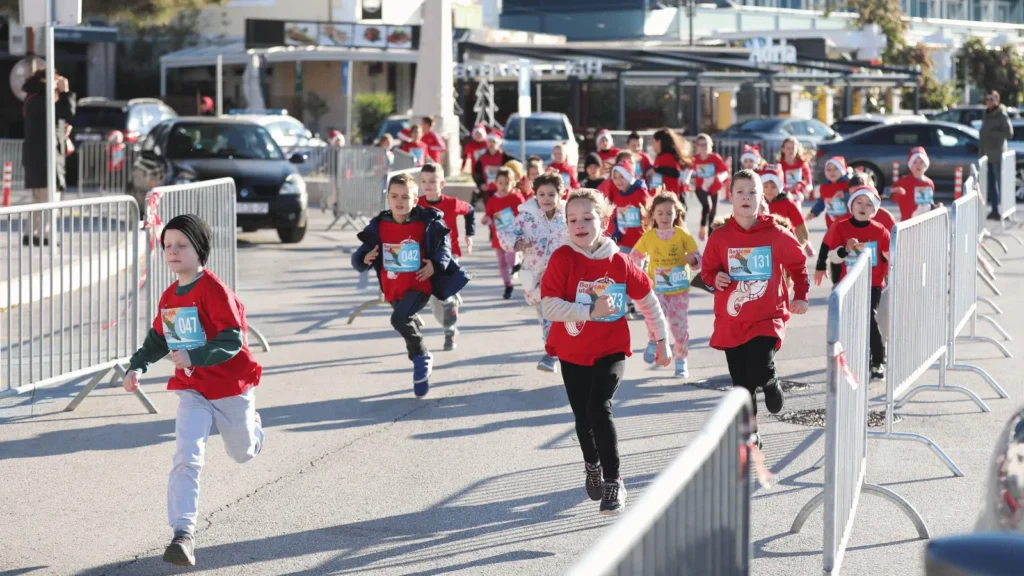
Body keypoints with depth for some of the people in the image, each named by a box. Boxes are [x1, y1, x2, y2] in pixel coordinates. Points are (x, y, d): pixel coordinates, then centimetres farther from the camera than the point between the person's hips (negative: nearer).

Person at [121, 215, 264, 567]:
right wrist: (137, 366, 1)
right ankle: (183, 534, -20)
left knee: (243, 452, 20)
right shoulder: (169, 297, 2)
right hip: (192, 389, 4)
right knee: (187, 457, -14)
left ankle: (251, 424, 58)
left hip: (231, 387, -4)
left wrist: (193, 357, -37)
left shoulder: (214, 290, -21)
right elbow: (158, 338, 16)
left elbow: (232, 339, -26)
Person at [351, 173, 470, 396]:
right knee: (408, 327, 17)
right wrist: (364, 259, -22)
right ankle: (422, 370, 37)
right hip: (393, 289, 5)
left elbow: (443, 244, 5)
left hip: (419, 285, -5)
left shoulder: (426, 223, -10)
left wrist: (436, 264, -11)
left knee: (400, 318, -27)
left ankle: (422, 358, -5)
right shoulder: (378, 227, -4)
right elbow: (359, 257, 1)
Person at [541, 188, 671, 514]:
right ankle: (592, 466, 42)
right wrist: (591, 310, -26)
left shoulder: (619, 262, -7)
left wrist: (662, 340, 10)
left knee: (599, 409, -19)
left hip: (610, 350, -1)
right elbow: (549, 307, -19)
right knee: (583, 416, 11)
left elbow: (648, 300, 6)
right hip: (572, 353, 1)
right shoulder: (562, 259, -11)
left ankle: (613, 481, -7)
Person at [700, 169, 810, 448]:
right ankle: (750, 435, 21)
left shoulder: (776, 235, -5)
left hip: (767, 318, -2)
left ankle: (771, 384, 16)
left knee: (759, 372, -21)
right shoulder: (720, 237, -3)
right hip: (731, 321, 2)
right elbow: (707, 269, 10)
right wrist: (715, 278, -12)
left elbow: (798, 264, 11)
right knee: (741, 385, 6)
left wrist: (801, 296, 6)